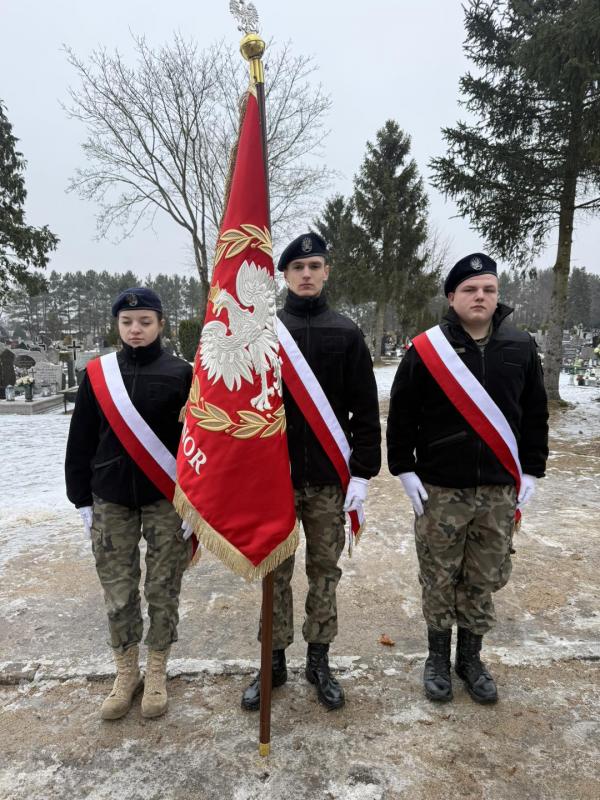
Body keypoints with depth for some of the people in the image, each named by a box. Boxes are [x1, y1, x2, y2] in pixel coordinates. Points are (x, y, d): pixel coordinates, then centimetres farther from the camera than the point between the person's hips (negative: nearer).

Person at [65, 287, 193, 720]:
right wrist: (83, 500, 4)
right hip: (111, 499, 2)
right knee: (118, 591, 10)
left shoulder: (181, 374, -5)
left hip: (167, 498, -2)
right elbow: (81, 440, 6)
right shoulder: (98, 374, 2)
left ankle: (156, 673, 29)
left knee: (163, 588, 8)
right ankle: (126, 674, 30)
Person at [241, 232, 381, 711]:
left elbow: (366, 410, 1)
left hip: (329, 478, 1)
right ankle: (275, 661, 29)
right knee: (275, 572, 11)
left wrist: (362, 472, -5)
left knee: (325, 571, 12)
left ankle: (319, 661, 30)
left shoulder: (346, 333, 2)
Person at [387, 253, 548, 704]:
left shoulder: (521, 349, 3)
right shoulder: (427, 349, -5)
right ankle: (439, 657, 29)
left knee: (485, 580, 13)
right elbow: (401, 415, -2)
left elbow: (535, 415, 9)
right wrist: (404, 469, -6)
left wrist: (531, 470, 5)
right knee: (440, 579, 9)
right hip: (440, 489, -2)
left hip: (500, 490, 3)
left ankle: (471, 658, 33)